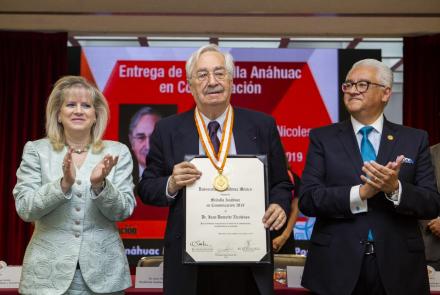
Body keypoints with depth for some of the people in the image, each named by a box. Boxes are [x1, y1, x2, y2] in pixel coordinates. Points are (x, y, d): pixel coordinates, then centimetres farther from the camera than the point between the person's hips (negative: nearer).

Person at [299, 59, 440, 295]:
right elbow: (307, 199, -8)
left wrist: (395, 188, -19)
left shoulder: (415, 139, 4)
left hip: (397, 267, 1)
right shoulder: (322, 138, 2)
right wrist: (360, 192, -20)